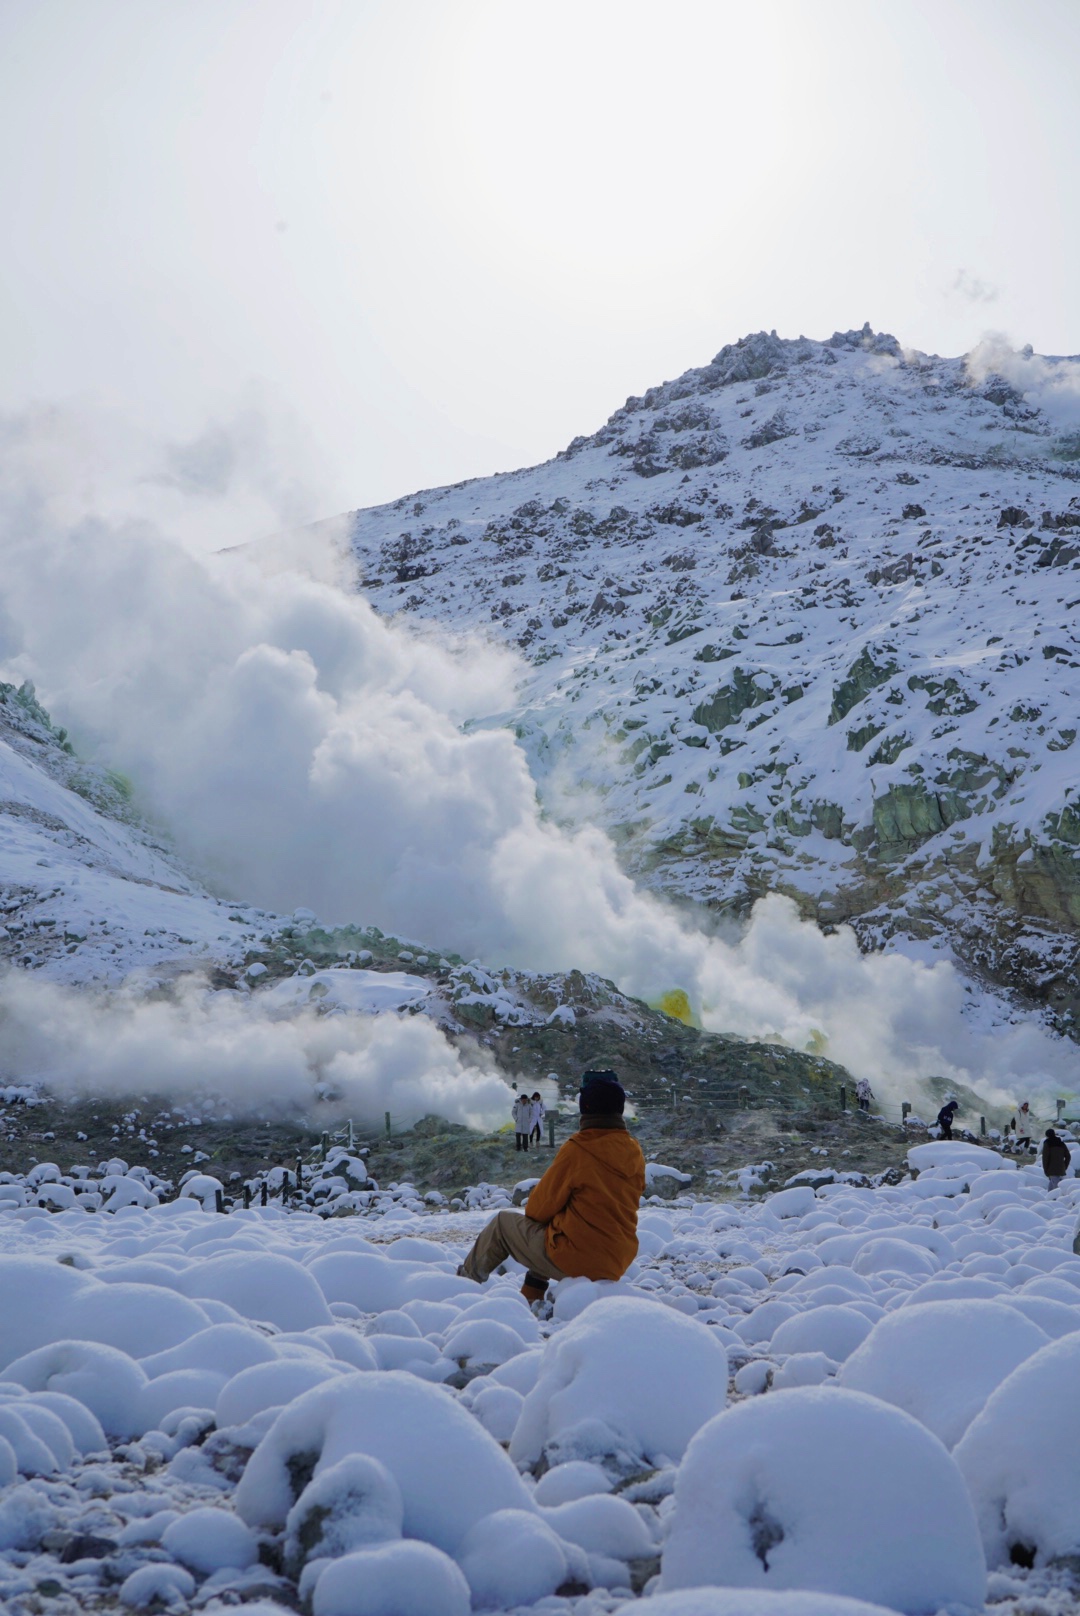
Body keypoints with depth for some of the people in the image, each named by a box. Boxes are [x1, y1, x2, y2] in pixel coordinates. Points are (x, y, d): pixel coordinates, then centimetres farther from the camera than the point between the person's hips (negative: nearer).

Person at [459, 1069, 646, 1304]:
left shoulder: (578, 1149, -18)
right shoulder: (634, 1152, 1)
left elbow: (541, 1207, -9)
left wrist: (533, 1208, 15)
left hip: (573, 1262, -6)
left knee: (502, 1223, 15)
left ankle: (466, 1281, 33)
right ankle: (531, 1298, 31)